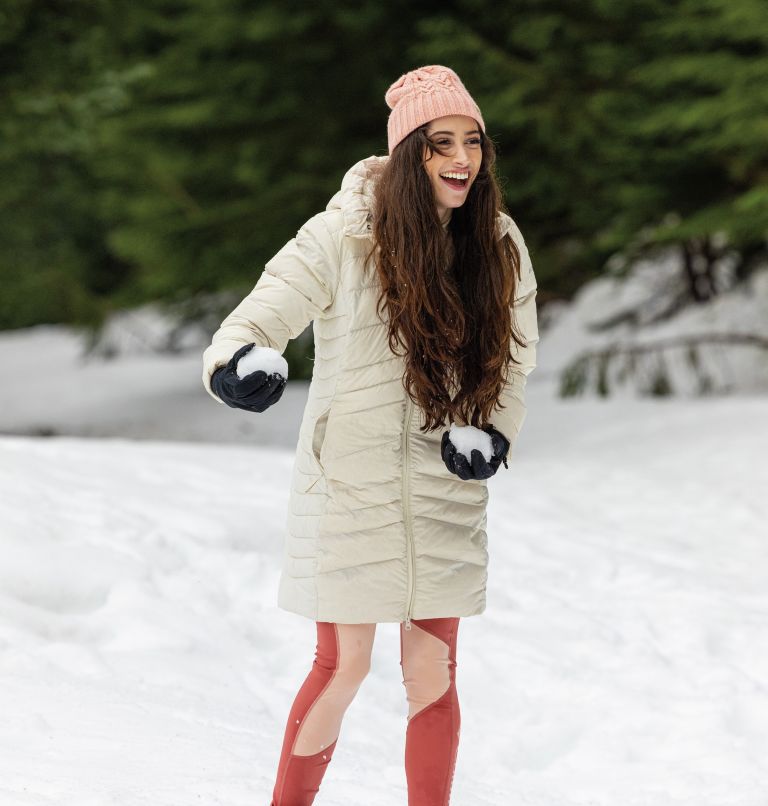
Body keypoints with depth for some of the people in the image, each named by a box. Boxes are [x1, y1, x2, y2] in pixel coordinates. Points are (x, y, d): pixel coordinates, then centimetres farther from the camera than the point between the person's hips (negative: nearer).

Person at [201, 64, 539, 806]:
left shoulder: (499, 246, -1)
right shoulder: (345, 235, -13)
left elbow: (512, 364, 10)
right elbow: (257, 318, -15)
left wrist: (491, 435, -9)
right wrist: (239, 363, -38)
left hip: (444, 493, 3)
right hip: (350, 486, -3)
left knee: (432, 674, 5)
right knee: (343, 667, 3)